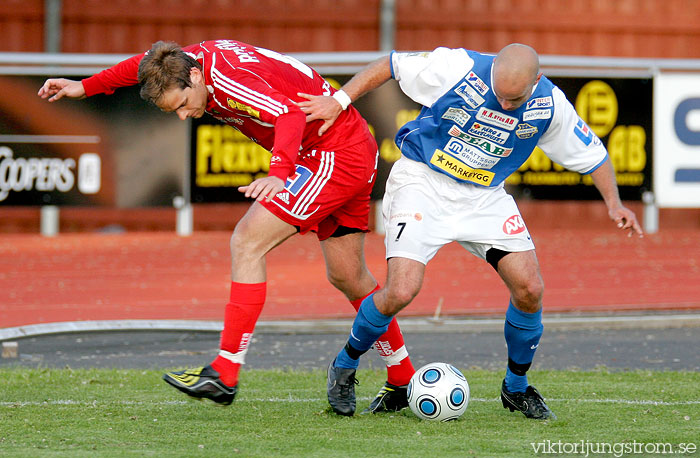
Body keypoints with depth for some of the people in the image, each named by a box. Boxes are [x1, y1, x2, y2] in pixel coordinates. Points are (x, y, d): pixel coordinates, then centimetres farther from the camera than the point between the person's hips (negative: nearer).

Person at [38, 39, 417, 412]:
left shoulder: (229, 79, -27)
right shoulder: (194, 57, 1)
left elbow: (290, 113, -41)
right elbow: (146, 64, 23)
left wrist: (279, 173, -56)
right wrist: (85, 87, 26)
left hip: (335, 155, -10)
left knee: (247, 242, -15)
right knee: (346, 277, 17)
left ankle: (224, 374, -16)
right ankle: (402, 381, 26)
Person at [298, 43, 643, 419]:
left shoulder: (550, 105, -13)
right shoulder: (457, 69, -24)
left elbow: (591, 153, 2)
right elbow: (391, 65, -10)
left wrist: (613, 202, -11)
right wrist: (339, 101, -12)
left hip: (484, 195, 4)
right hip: (422, 182, -4)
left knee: (530, 290, -8)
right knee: (400, 292, -19)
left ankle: (516, 387, 16)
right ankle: (344, 367, 8)